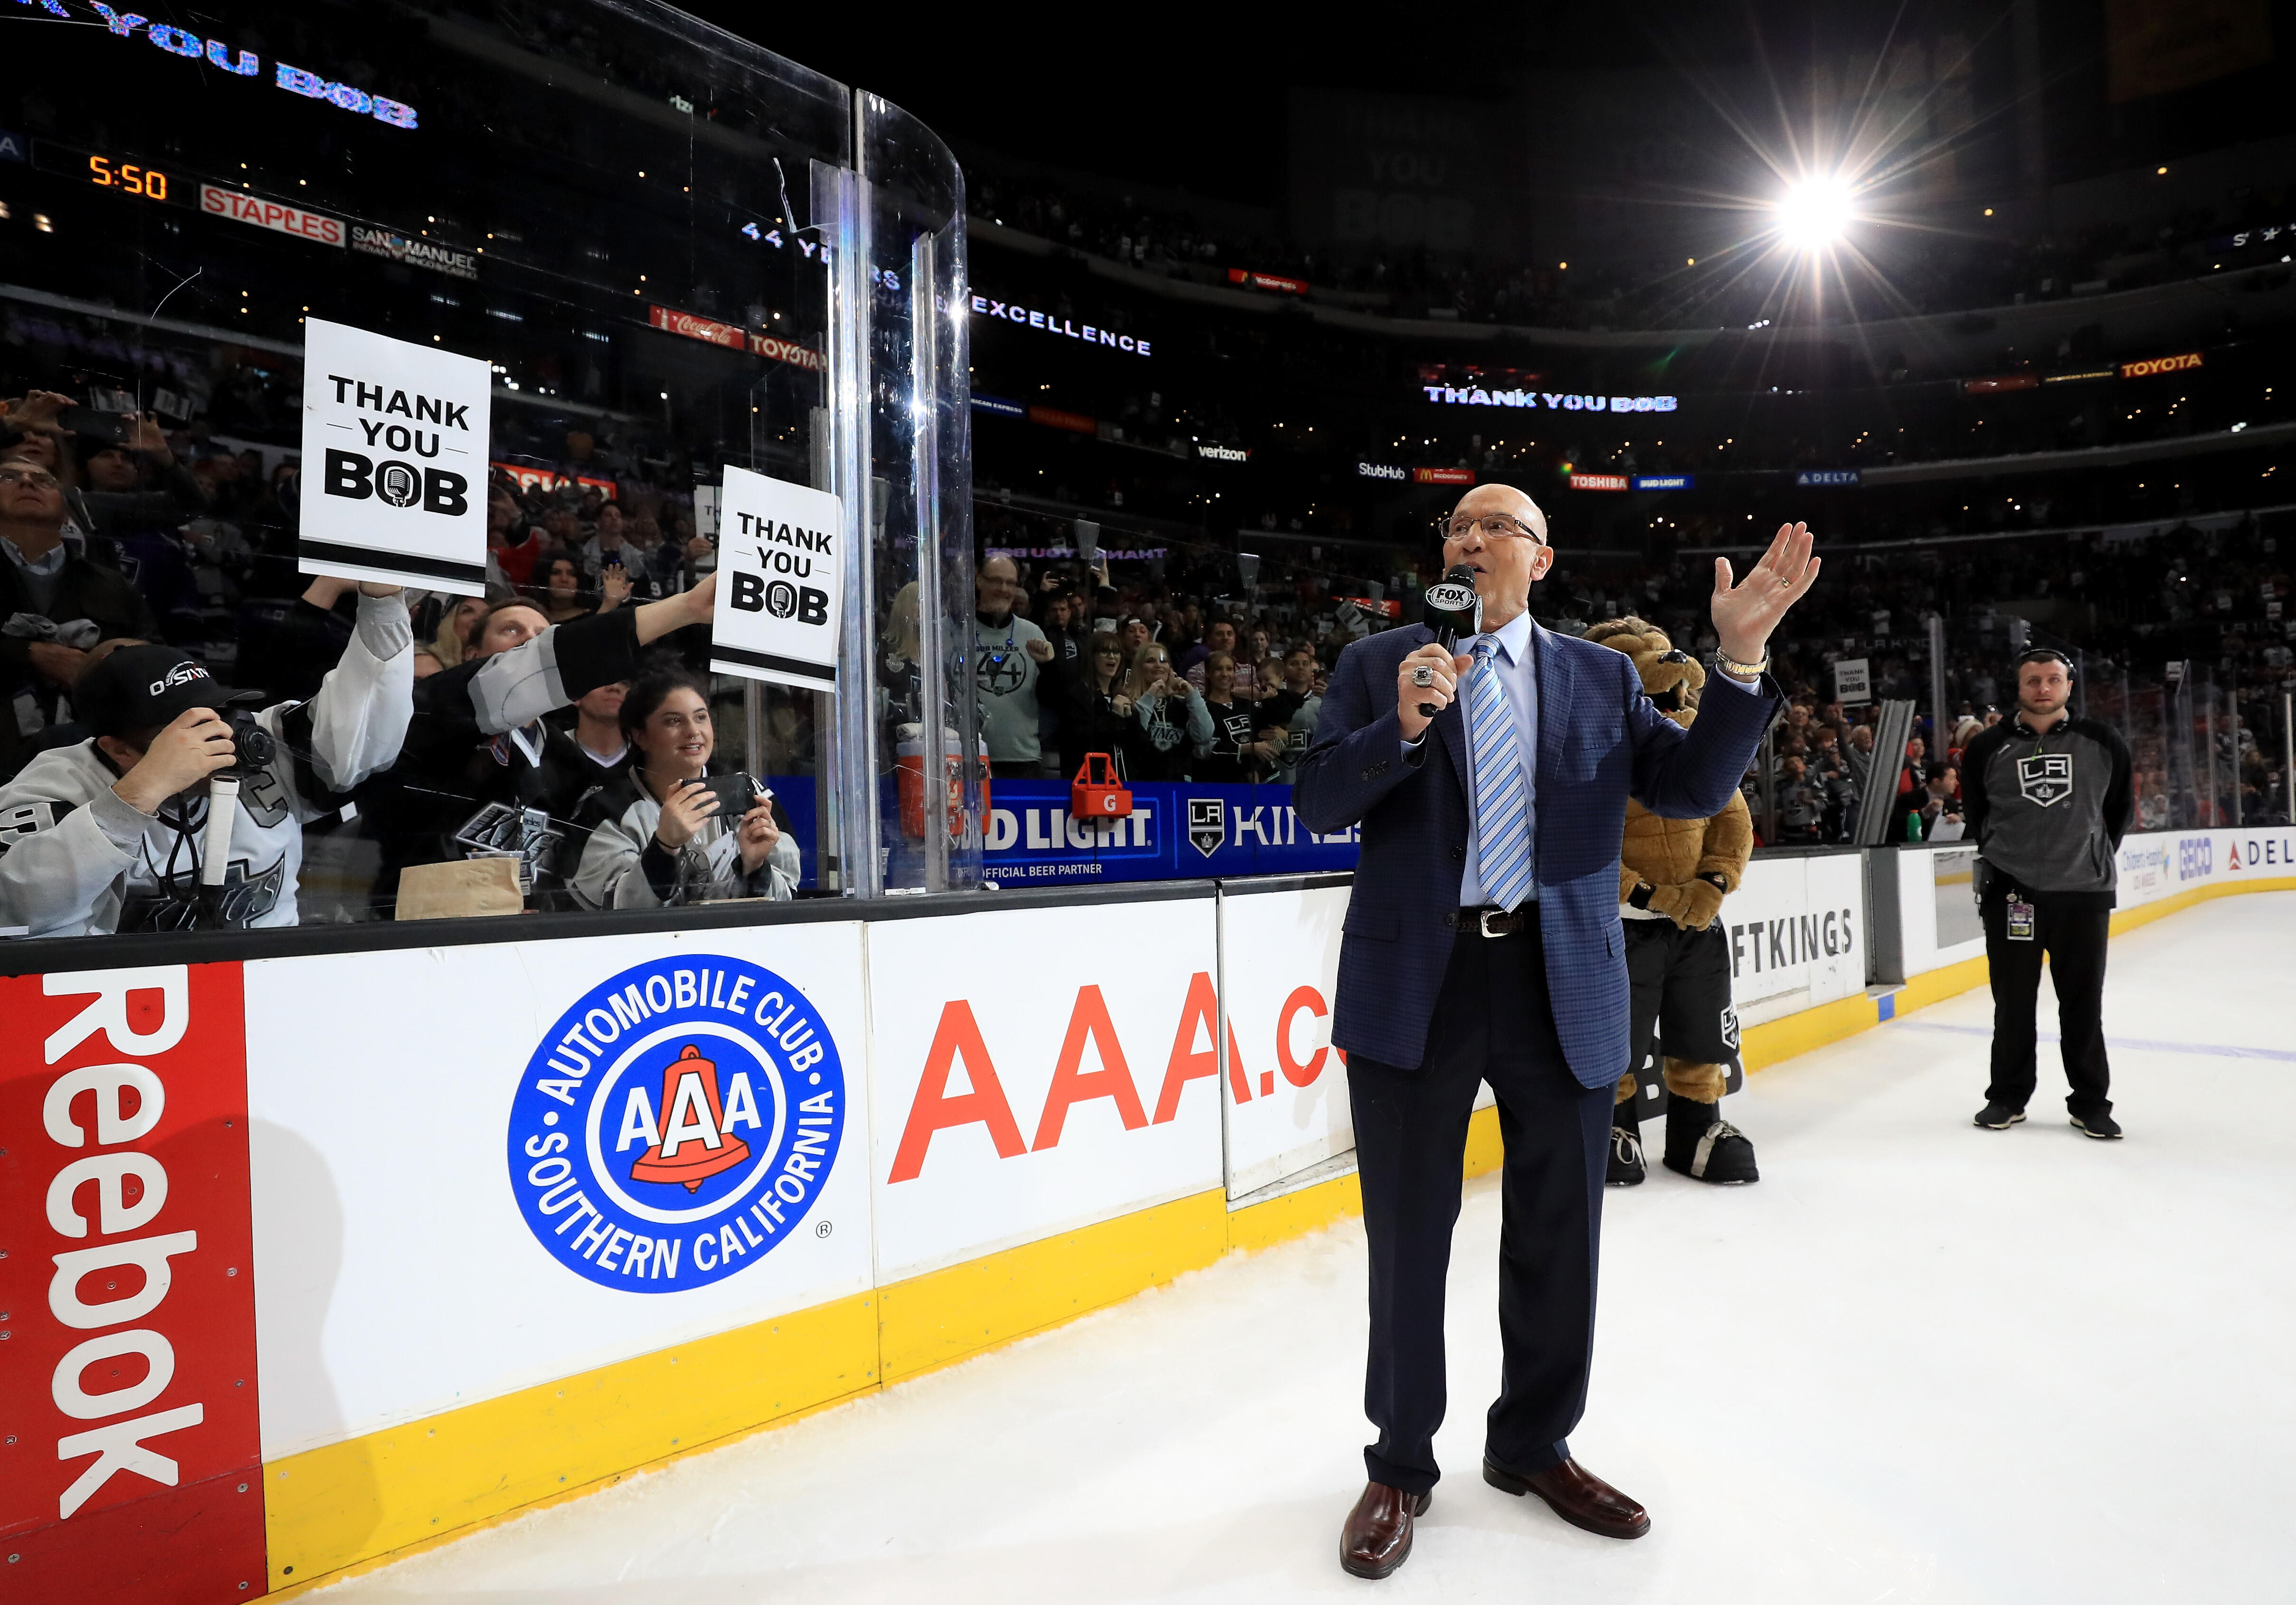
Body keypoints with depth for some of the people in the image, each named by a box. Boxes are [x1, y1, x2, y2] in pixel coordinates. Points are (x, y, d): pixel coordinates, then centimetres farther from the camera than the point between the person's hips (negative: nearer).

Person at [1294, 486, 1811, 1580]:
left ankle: (1534, 1447, 40)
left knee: (1558, 1233, 15)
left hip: (1564, 987, 2)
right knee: (1409, 1238, 10)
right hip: (1416, 986, -2)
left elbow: (1690, 789, 0)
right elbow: (1316, 805, -4)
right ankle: (1400, 1468, 31)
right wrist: (1402, 726, -21)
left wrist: (1741, 658, -11)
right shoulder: (1377, 665, 4)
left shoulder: (1603, 677, 10)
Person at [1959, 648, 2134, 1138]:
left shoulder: (2103, 743, 2)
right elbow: (1976, 813, 11)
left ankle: (2090, 1102, 19)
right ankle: (2007, 1097, 18)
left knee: (2083, 1002, 7)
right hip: (2011, 891, 0)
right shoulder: (1987, 748, 1)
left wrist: (2097, 856, 8)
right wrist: (1999, 856, 7)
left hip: (2083, 891, 1)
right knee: (2013, 1000, 7)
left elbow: (2119, 808, 12)